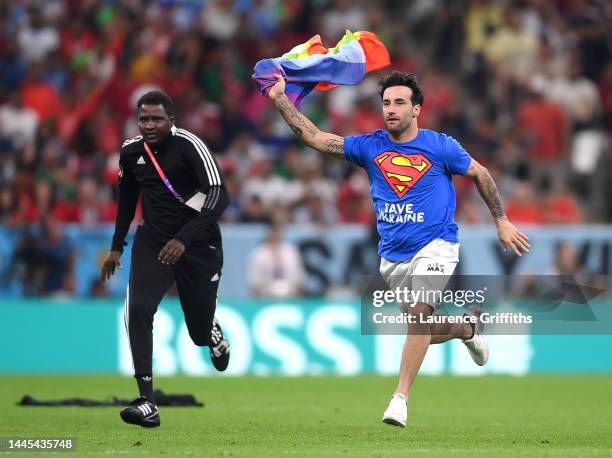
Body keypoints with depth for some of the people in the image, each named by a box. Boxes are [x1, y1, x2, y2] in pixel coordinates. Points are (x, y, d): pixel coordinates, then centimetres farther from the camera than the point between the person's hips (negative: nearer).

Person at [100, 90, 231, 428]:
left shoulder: (188, 146, -19)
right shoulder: (131, 151, -1)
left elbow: (219, 196, -28)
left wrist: (183, 239, -38)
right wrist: (116, 247, 19)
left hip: (197, 245, -3)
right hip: (152, 242, 3)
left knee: (201, 331, 7)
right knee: (137, 310, -22)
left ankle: (213, 333, 49)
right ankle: (147, 404, -22)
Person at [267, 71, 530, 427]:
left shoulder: (440, 146, -5)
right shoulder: (370, 146, 2)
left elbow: (480, 174, 9)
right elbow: (315, 138, -1)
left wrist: (502, 222, 10)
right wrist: (281, 99, -10)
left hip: (435, 246, -5)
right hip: (393, 256, 5)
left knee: (420, 311, -28)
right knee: (423, 331, 11)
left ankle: (401, 398, -27)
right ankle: (469, 328, 44)